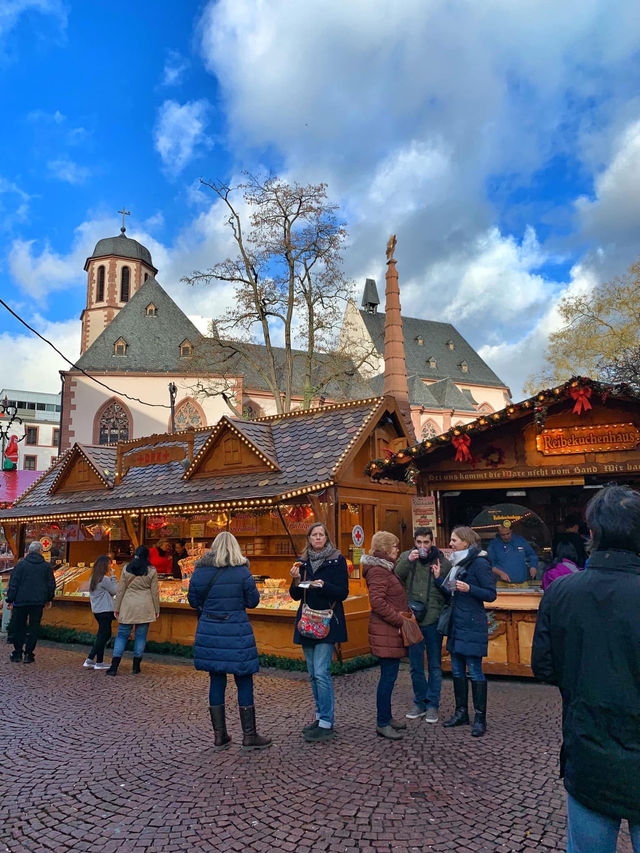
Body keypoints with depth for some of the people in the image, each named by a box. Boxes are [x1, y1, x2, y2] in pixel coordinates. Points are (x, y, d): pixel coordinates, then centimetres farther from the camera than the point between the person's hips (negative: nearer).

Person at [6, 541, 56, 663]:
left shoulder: (20, 564, -2)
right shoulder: (47, 566, 4)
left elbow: (13, 584, -3)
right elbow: (51, 584, 9)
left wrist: (10, 600, 3)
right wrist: (49, 599, 22)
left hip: (21, 601, -1)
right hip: (38, 602, 1)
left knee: (18, 627, 12)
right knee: (34, 627, 8)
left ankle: (17, 653, 16)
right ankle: (28, 654, 7)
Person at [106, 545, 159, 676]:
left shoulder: (126, 569, 0)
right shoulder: (152, 571, -2)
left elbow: (120, 590, 2)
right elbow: (154, 592, 1)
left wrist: (116, 607, 8)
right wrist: (156, 609, 9)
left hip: (128, 606, 1)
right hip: (145, 607, 0)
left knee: (122, 634, 9)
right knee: (141, 636, 8)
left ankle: (114, 666, 3)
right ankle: (136, 667, 12)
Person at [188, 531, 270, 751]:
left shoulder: (200, 570, -1)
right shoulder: (242, 571, -9)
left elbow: (193, 600, 7)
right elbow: (253, 601, -4)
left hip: (209, 631, 3)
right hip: (237, 632, -3)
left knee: (216, 681, 13)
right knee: (244, 682, 7)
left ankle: (219, 735, 20)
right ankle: (249, 735, 13)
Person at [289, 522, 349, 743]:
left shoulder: (337, 560, -4)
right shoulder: (303, 561, 10)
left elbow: (343, 593, -7)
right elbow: (296, 596, 9)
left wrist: (324, 586, -23)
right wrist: (296, 580, -11)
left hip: (327, 622, -5)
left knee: (321, 672, -11)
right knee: (313, 674, 12)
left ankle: (326, 724, -3)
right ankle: (321, 716, 25)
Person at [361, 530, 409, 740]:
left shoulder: (386, 568, 17)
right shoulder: (377, 570, -16)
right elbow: (377, 602, -24)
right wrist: (399, 619, -18)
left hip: (391, 629, 10)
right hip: (385, 630, -10)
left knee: (389, 674, 15)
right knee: (388, 675, -5)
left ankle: (386, 717, 26)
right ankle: (382, 723, 5)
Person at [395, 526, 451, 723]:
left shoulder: (442, 561, -3)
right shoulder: (406, 557, 1)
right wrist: (407, 561, -25)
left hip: (433, 620, -1)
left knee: (435, 666, 9)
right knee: (415, 666, 13)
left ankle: (432, 705, 22)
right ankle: (420, 703, 28)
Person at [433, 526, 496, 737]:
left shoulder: (479, 563, -12)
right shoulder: (458, 563, 13)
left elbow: (491, 594, -14)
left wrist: (469, 588, -26)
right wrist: (439, 578, 7)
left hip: (472, 626, -9)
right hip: (457, 624, 9)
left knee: (474, 672, -1)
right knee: (457, 671, 14)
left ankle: (480, 718, 10)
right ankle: (461, 713, 25)